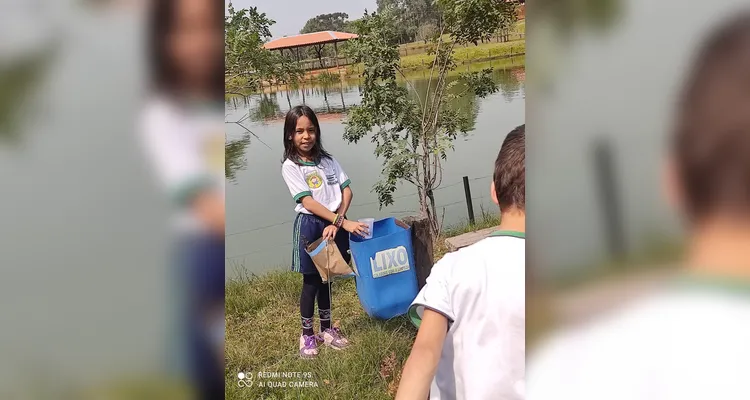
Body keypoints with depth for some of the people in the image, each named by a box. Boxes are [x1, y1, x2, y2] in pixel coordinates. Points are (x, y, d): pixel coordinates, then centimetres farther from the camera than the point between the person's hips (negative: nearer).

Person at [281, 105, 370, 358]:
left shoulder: (327, 160, 5)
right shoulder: (290, 166, -9)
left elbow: (347, 190, 1)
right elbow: (309, 202, -18)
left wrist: (338, 222, -15)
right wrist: (344, 222, -25)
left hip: (334, 223, 4)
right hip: (310, 226, -4)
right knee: (311, 281, 5)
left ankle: (326, 329, 29)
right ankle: (307, 335, 20)